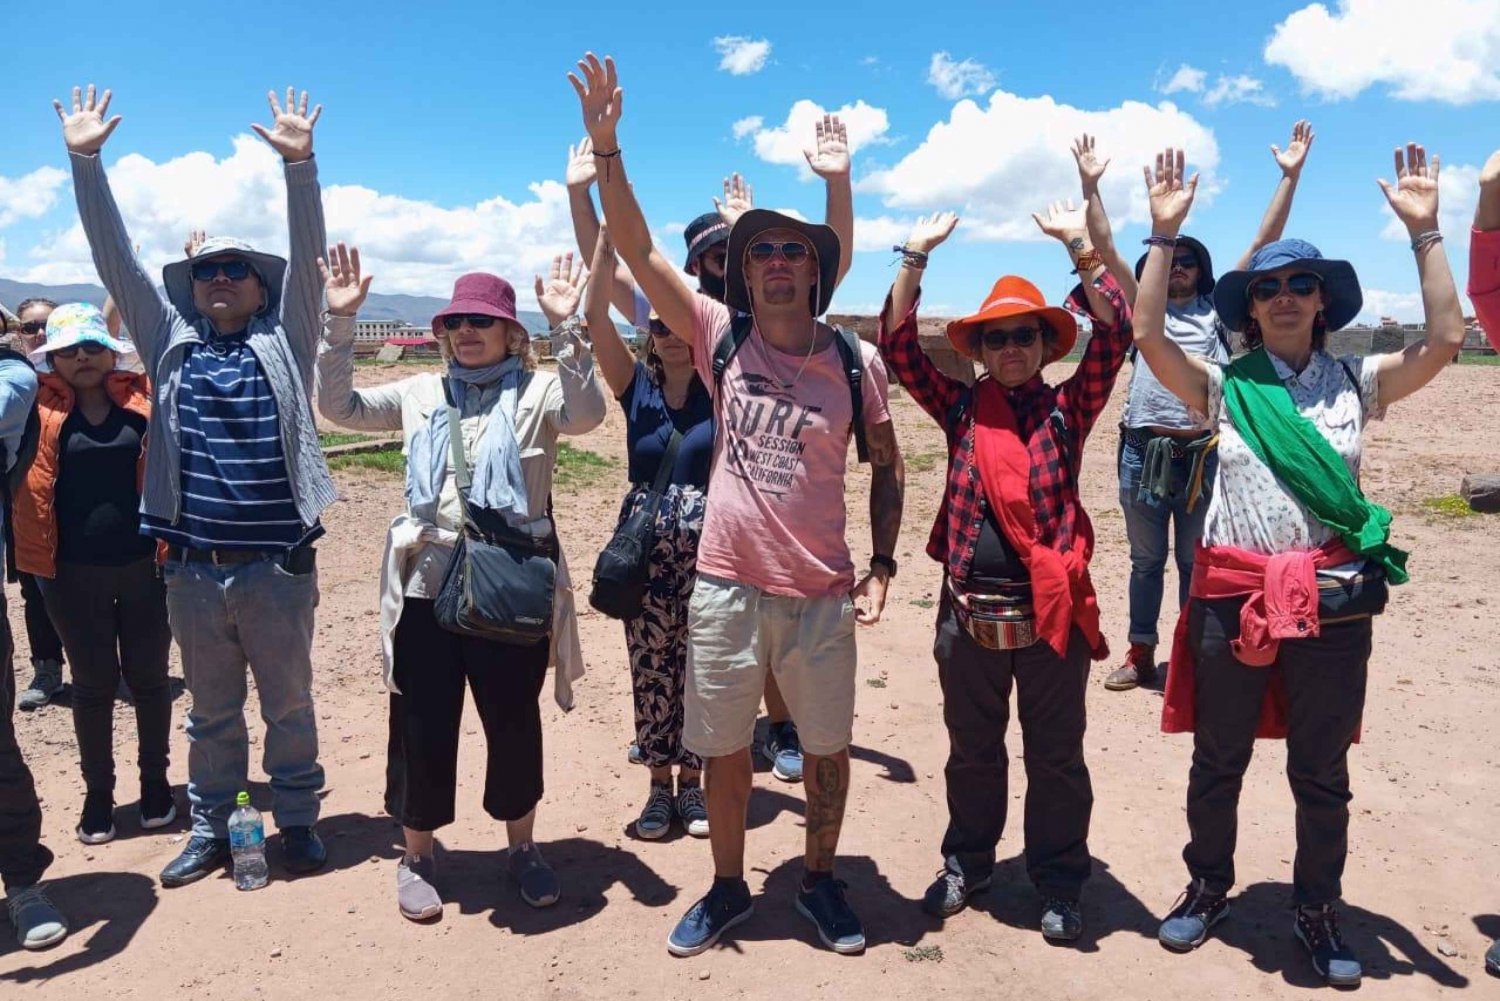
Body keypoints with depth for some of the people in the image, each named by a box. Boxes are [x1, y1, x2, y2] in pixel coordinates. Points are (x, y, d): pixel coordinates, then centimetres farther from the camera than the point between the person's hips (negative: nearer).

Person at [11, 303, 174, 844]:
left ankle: (155, 780, 30)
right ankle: (98, 793, 27)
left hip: (146, 565, 0)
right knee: (92, 683, 12)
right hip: (73, 572, 0)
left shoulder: (145, 396, 1)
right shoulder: (38, 404, 2)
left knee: (148, 676, 13)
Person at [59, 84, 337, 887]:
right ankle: (210, 828, 31)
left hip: (277, 568, -3)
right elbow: (114, 259, 4)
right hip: (193, 571, 3)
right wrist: (85, 161, -3)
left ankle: (297, 819, 27)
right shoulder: (171, 343, 8)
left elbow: (307, 255, -10)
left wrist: (298, 161, -20)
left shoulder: (283, 342, 1)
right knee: (210, 711, 17)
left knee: (288, 706, 11)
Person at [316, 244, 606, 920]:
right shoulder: (420, 393, 12)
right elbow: (338, 406, 7)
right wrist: (340, 321, -2)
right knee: (422, 726, 10)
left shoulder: (536, 391, 0)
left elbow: (586, 415, -19)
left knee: (514, 721, 10)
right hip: (427, 585, 3)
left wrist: (565, 327, -27)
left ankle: (521, 846, 32)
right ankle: (417, 855, 29)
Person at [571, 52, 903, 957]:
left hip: (822, 593, 0)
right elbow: (637, 249, -9)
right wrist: (606, 146, -17)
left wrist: (883, 562, 0)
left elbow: (886, 466, 7)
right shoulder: (722, 338, -4)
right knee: (725, 751, 14)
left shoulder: (856, 361, -4)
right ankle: (729, 888, 36)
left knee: (828, 749, 13)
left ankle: (821, 880, 38)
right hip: (726, 587, 1)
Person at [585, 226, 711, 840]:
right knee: (650, 667, 8)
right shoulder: (636, 386, 3)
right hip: (644, 542, 1)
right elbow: (597, 317, -8)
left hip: (707, 542, -1)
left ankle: (692, 783, 23)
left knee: (699, 665, 8)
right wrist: (607, 235, -14)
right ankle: (659, 785, 22)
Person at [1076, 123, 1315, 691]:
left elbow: (1263, 245, 6)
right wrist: (1090, 185, -4)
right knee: (1146, 560, 11)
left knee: (1195, 563, 9)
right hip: (1143, 450, 1)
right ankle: (1141, 655, 22)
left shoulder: (1219, 308, 12)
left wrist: (1289, 178, 1)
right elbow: (1106, 249, 4)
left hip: (1202, 453, 0)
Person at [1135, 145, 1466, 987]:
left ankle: (1318, 908, 32)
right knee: (1218, 761, 14)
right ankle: (1210, 886, 35)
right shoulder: (1224, 386, 0)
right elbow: (1149, 337, -13)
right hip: (1234, 595, -1)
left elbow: (1446, 340, -8)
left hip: (1335, 598, 1)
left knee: (1322, 771, 13)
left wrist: (1424, 230, -10)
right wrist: (1165, 233, -16)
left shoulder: (1357, 382, 4)